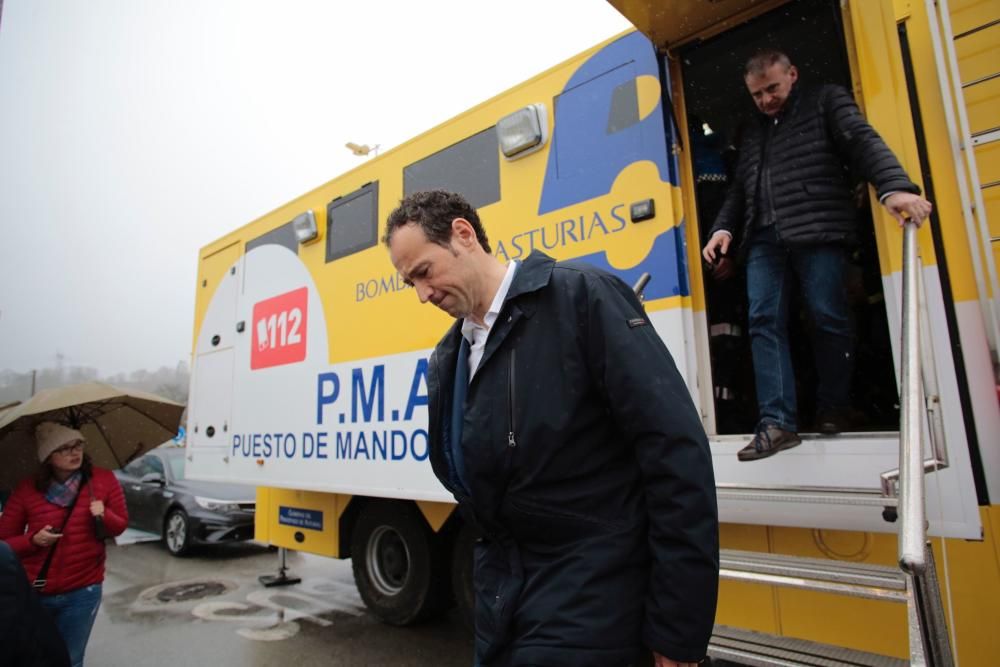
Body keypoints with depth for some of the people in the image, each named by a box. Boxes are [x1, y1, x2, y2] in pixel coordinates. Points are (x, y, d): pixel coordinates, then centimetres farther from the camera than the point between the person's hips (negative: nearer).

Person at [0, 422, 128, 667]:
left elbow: (121, 525, 1)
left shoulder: (104, 480, -6)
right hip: (33, 593, 0)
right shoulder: (26, 490, -6)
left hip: (83, 592, 0)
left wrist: (105, 516, -20)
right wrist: (33, 540, -18)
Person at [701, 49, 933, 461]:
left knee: (829, 318, -4)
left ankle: (834, 409, 11)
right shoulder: (751, 135, 28)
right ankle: (778, 422, -11)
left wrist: (894, 186, -22)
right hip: (764, 240, 4)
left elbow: (863, 142, -4)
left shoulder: (826, 102, 13)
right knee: (764, 322, -9)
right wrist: (724, 227, 11)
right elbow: (738, 192, 29)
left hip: (818, 232, -4)